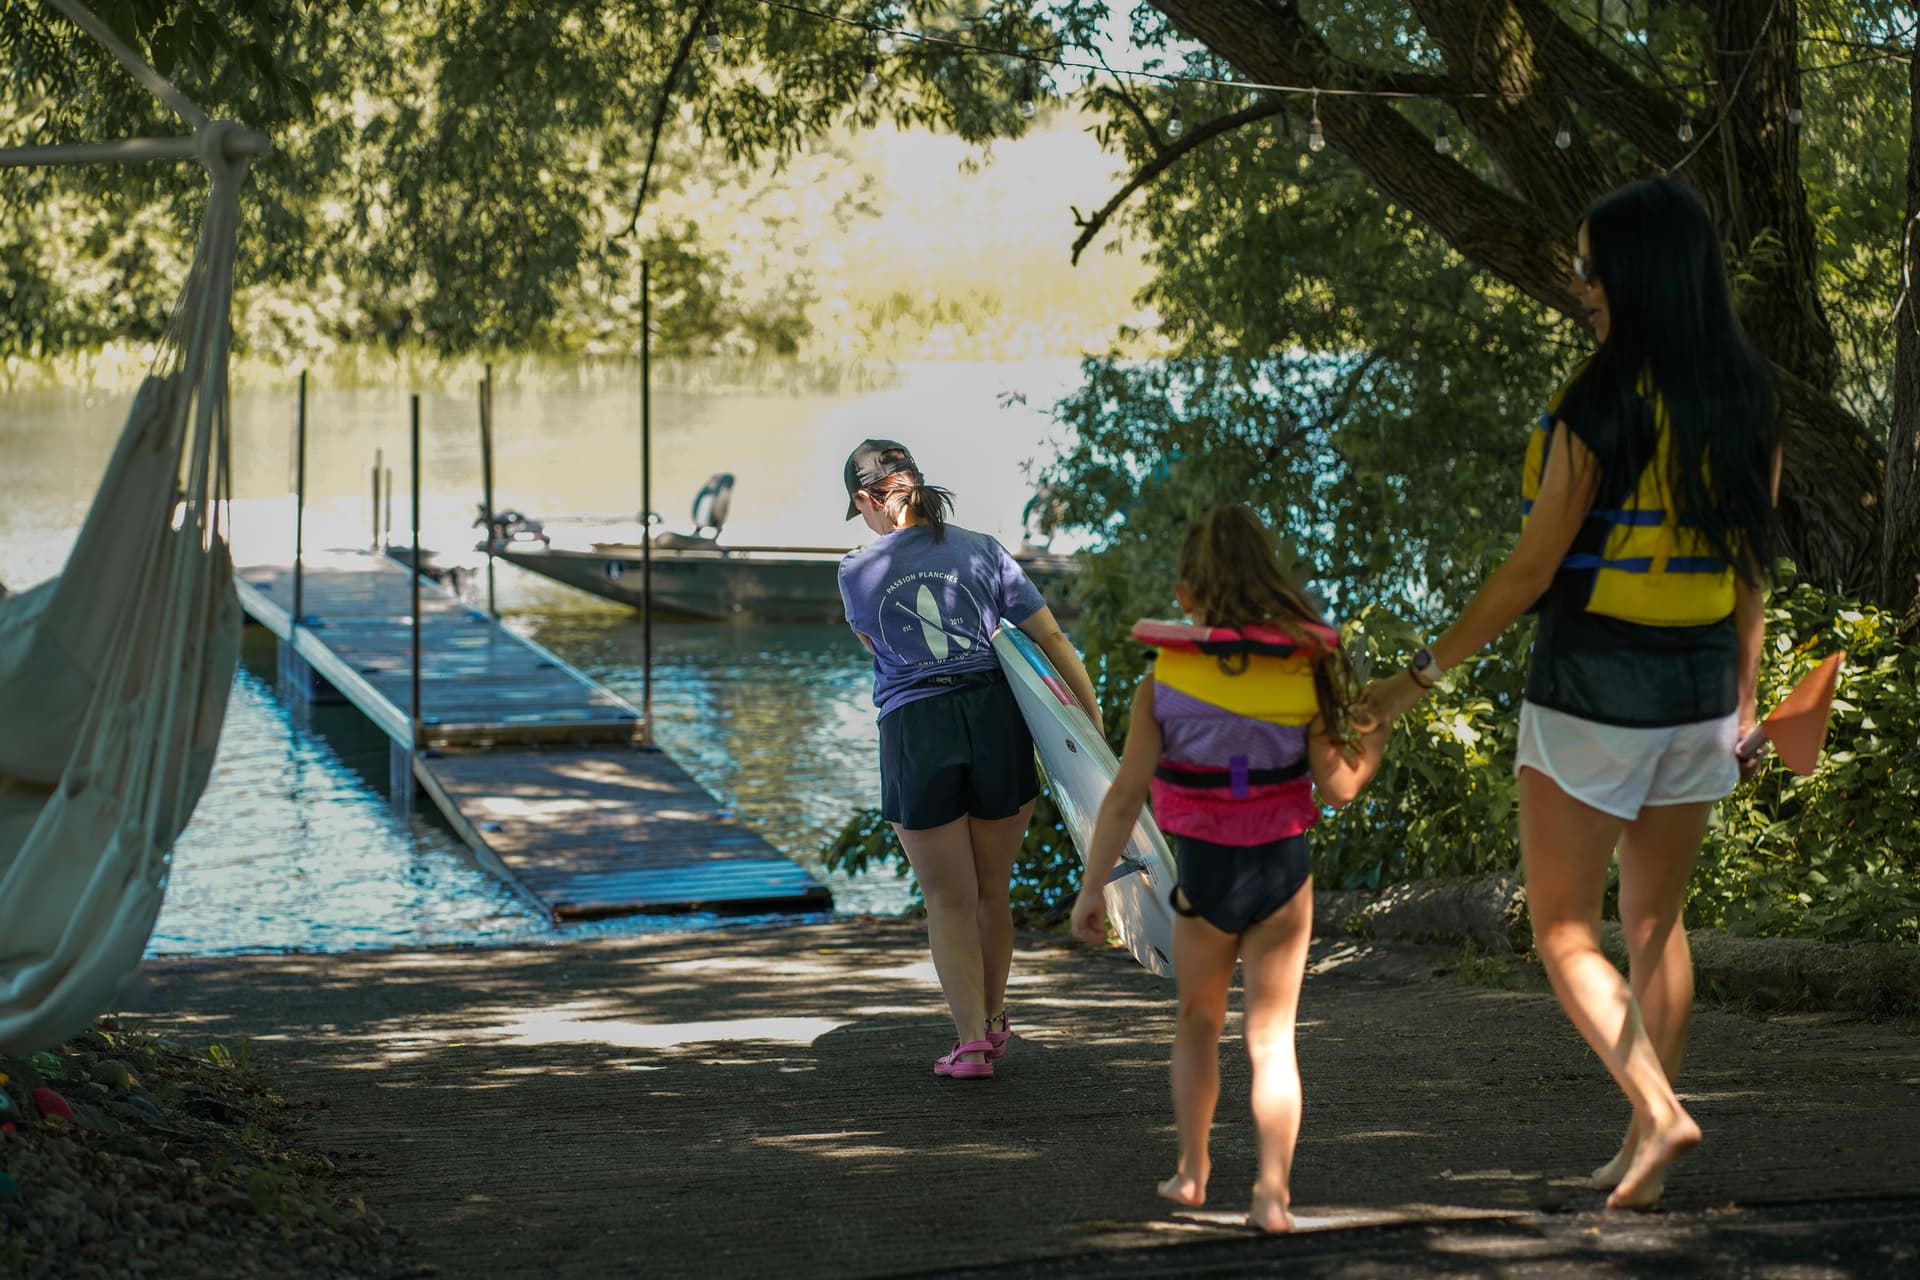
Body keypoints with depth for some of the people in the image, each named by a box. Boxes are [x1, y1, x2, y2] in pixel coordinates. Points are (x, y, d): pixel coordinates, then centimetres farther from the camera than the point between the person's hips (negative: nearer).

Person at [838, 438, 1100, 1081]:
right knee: (993, 891, 18)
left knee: (949, 901, 9)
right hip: (996, 718, 2)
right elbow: (1052, 636, 1)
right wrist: (1093, 717, 4)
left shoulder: (857, 573, -1)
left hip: (915, 734, -2)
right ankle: (994, 1019, 34)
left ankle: (972, 1040, 0)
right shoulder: (982, 550, 2)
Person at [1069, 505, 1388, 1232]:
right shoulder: (1303, 674, -6)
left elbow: (1125, 794, -9)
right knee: (1271, 1039, 4)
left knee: (1198, 1022, 21)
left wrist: (1092, 887, -3)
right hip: (1283, 873, 0)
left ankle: (1192, 1172, 27)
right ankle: (1272, 1192, -4)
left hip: (1203, 876, 0)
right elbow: (1338, 787, -4)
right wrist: (1376, 741, 15)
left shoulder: (1164, 682, -8)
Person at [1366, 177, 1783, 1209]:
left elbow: (1531, 571, -16)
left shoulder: (1599, 410, -18)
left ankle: (1657, 1110, -11)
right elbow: (1752, 562, 9)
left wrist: (1421, 674, -8)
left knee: (1564, 931, 6)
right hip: (1698, 693, 6)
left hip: (1591, 692, -6)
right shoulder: (1746, 405, 2)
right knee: (1656, 923, 17)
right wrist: (1743, 693, 19)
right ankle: (1644, 1154, 20)